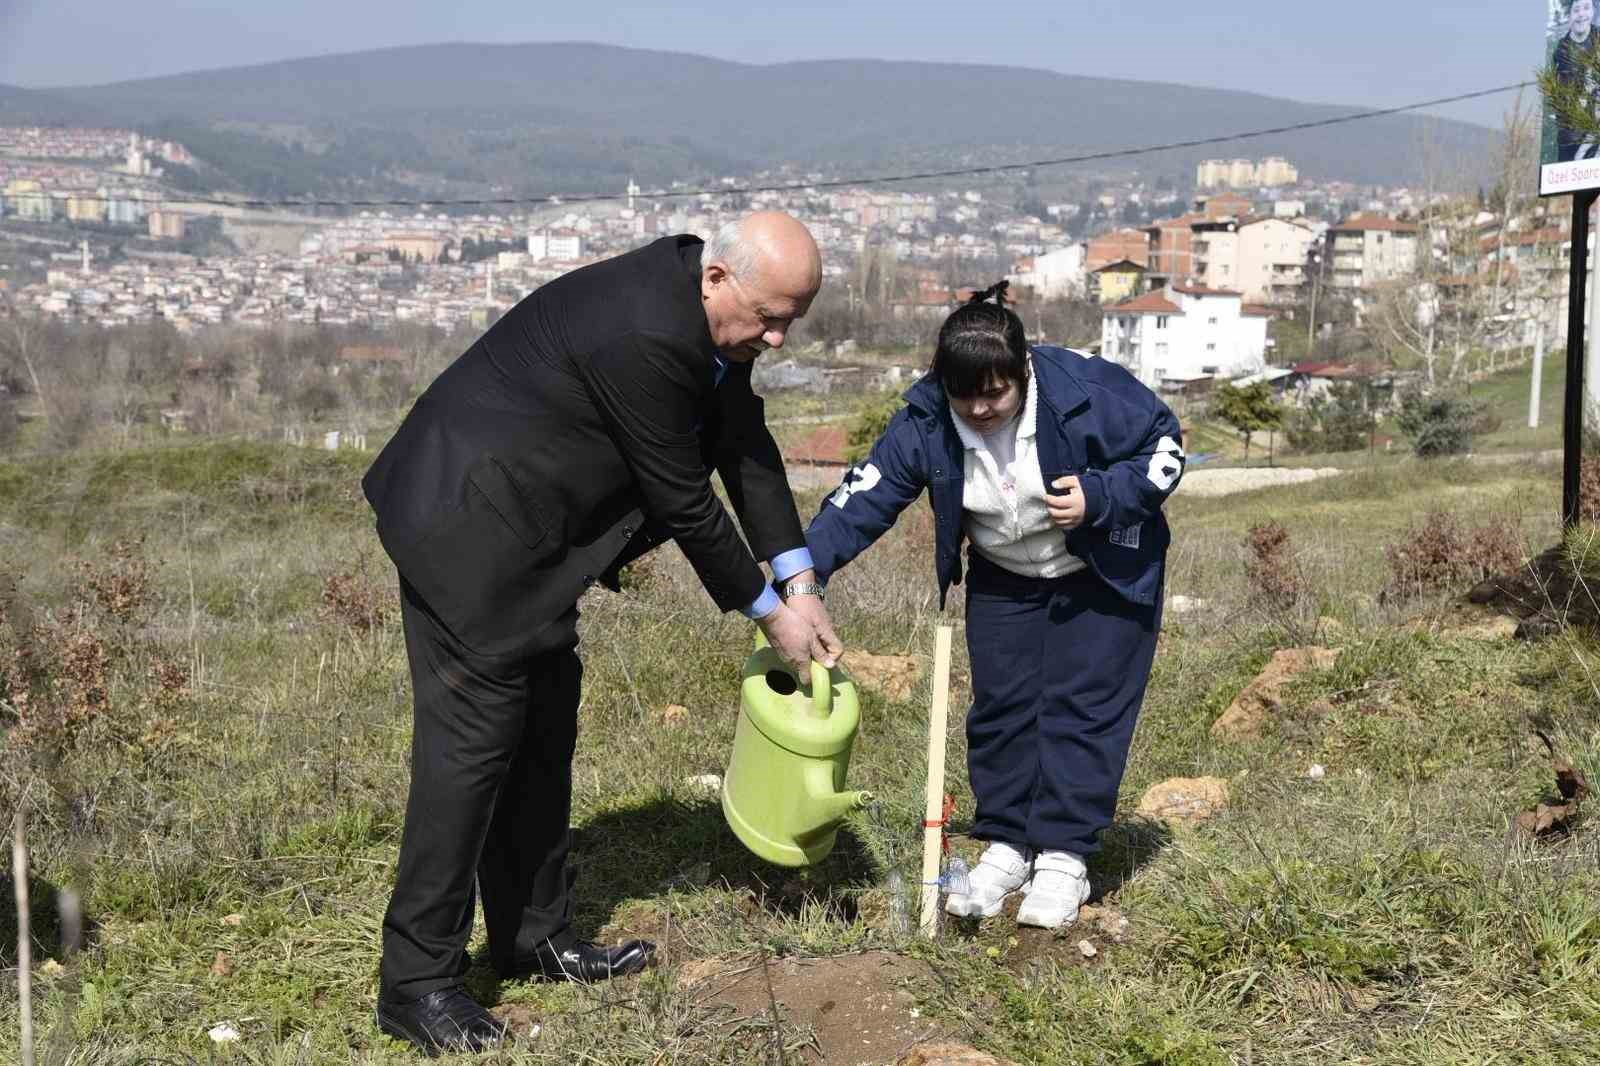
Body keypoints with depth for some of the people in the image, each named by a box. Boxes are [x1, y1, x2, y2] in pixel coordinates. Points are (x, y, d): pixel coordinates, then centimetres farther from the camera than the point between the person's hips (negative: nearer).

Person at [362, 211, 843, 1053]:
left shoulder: (700, 308, 2)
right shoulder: (647, 335, -28)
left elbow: (745, 445, 9)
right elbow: (682, 503, -20)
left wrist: (799, 585, 5)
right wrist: (767, 611, -7)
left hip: (523, 529, 10)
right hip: (468, 528, -10)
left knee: (543, 732, 15)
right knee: (472, 739, -7)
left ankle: (535, 936, 27)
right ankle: (416, 983, 3)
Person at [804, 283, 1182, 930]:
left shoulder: (1084, 391, -30)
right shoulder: (926, 421, -22)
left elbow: (1164, 444, -16)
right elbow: (867, 494, -25)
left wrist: (1099, 498, -32)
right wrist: (805, 568, -38)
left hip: (1104, 573, -3)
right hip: (1003, 578, 3)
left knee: (1082, 705, -6)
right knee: (1001, 705, 4)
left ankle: (1063, 858, 3)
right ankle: (1007, 846, 18)